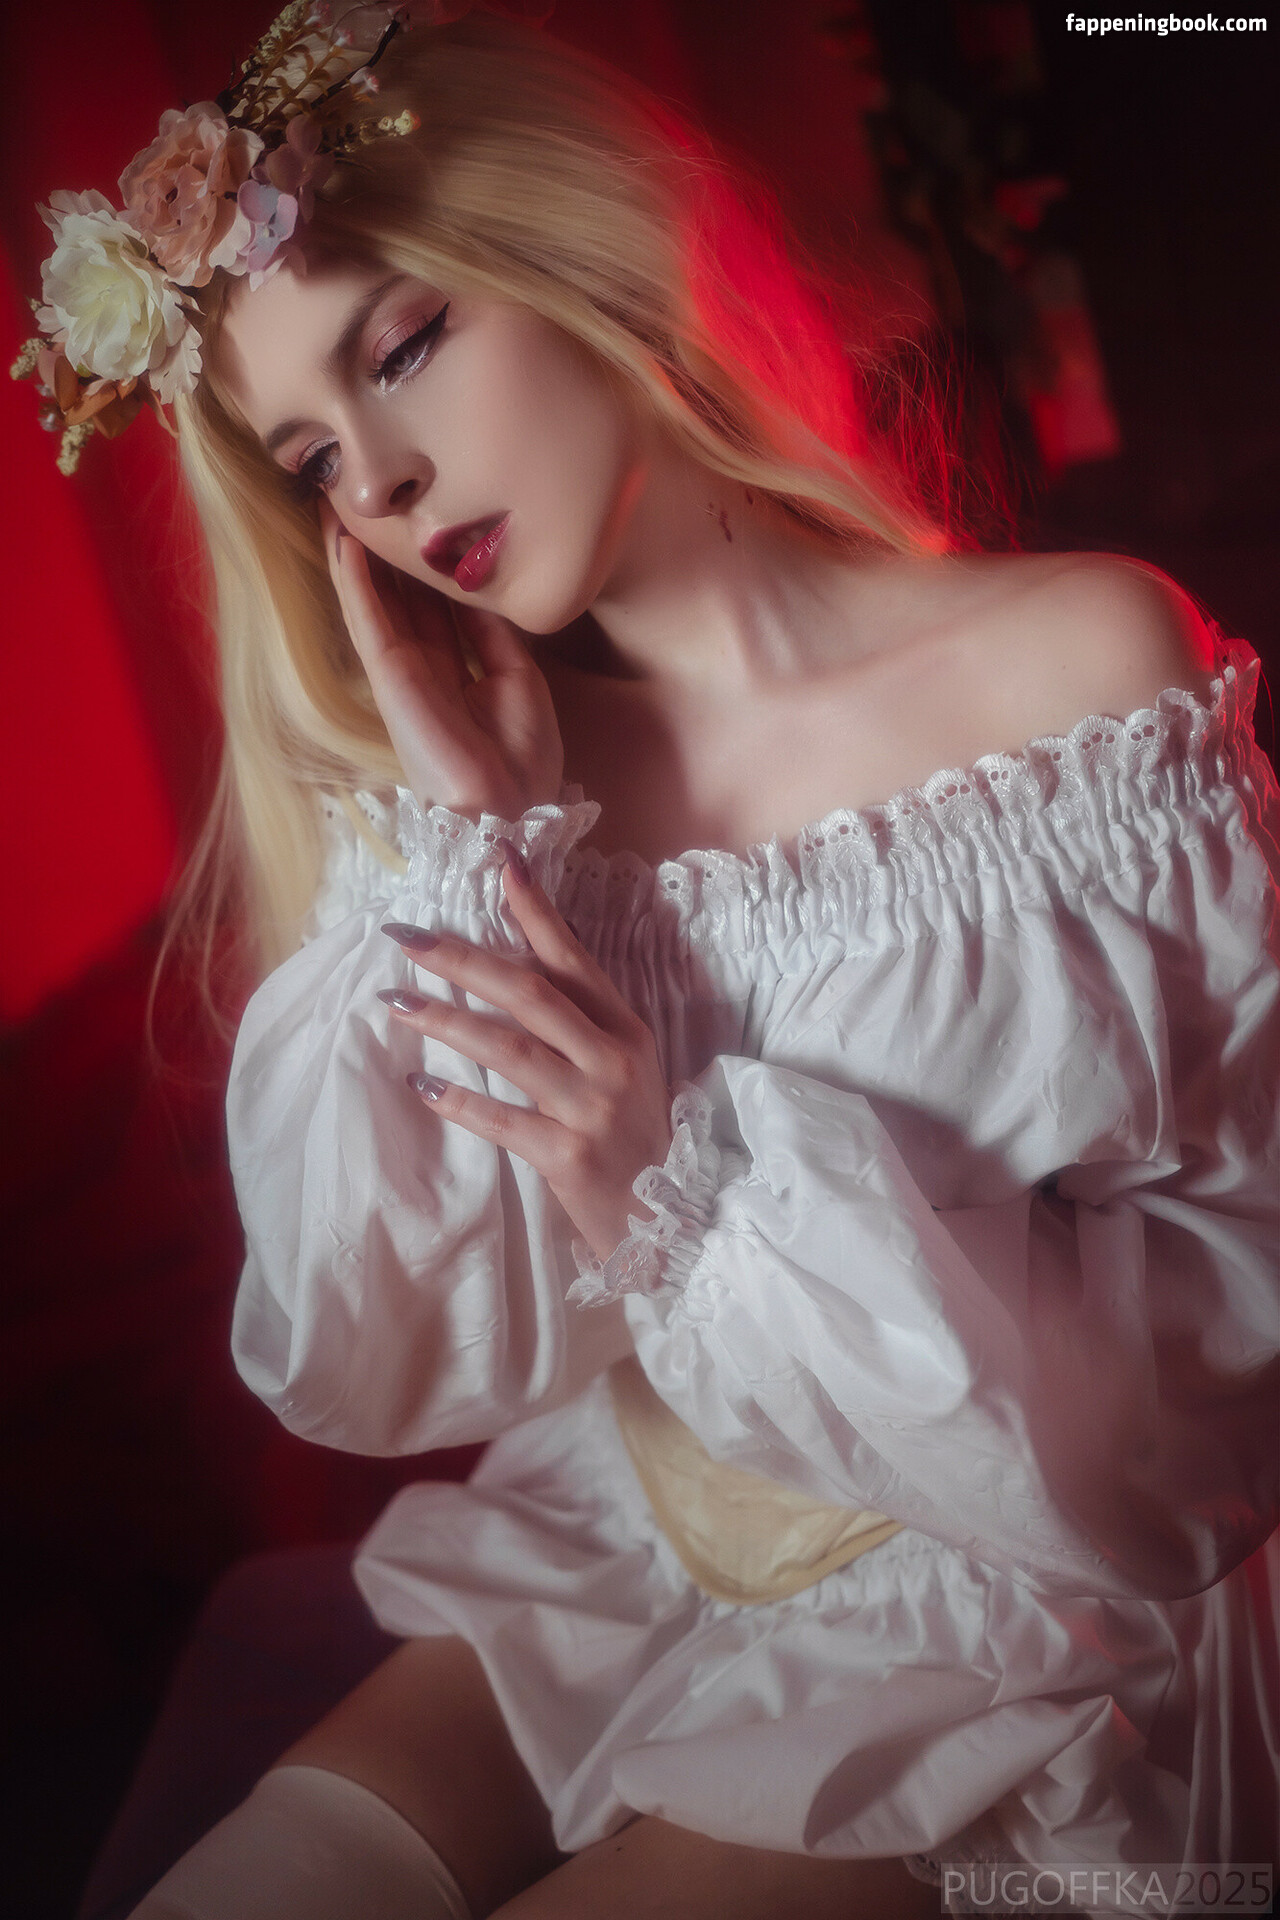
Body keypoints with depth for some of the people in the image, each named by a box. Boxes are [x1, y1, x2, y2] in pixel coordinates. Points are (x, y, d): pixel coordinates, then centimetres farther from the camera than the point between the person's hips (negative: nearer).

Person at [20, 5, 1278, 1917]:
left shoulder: (1090, 660, -13)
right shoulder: (495, 787, -1)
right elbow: (359, 1367, -7)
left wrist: (708, 1183, -22)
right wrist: (461, 838, -14)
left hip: (1003, 1634, -3)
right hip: (594, 1596, 4)